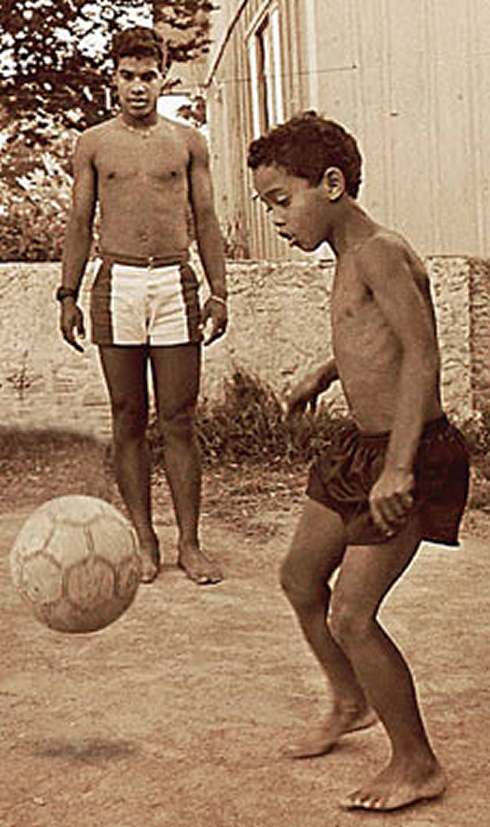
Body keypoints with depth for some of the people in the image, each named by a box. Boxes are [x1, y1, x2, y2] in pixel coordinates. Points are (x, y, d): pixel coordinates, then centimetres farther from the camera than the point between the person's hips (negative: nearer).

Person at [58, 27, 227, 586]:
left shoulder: (187, 141, 11)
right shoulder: (93, 144, 10)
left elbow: (204, 220, 12)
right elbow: (79, 224, 11)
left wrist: (218, 290, 5)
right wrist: (68, 294, 4)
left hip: (175, 283, 0)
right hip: (117, 285, 0)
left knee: (178, 420, -1)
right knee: (128, 421, 3)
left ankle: (188, 543, 6)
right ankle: (143, 541, 12)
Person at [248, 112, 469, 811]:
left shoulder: (380, 253, -18)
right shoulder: (349, 258, 10)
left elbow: (422, 353, -26)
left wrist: (398, 466, -32)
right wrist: (327, 372, 39)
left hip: (410, 456, -10)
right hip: (359, 444, 10)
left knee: (351, 616, -8)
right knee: (300, 578, 19)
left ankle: (417, 765, 12)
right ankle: (351, 704, 42)